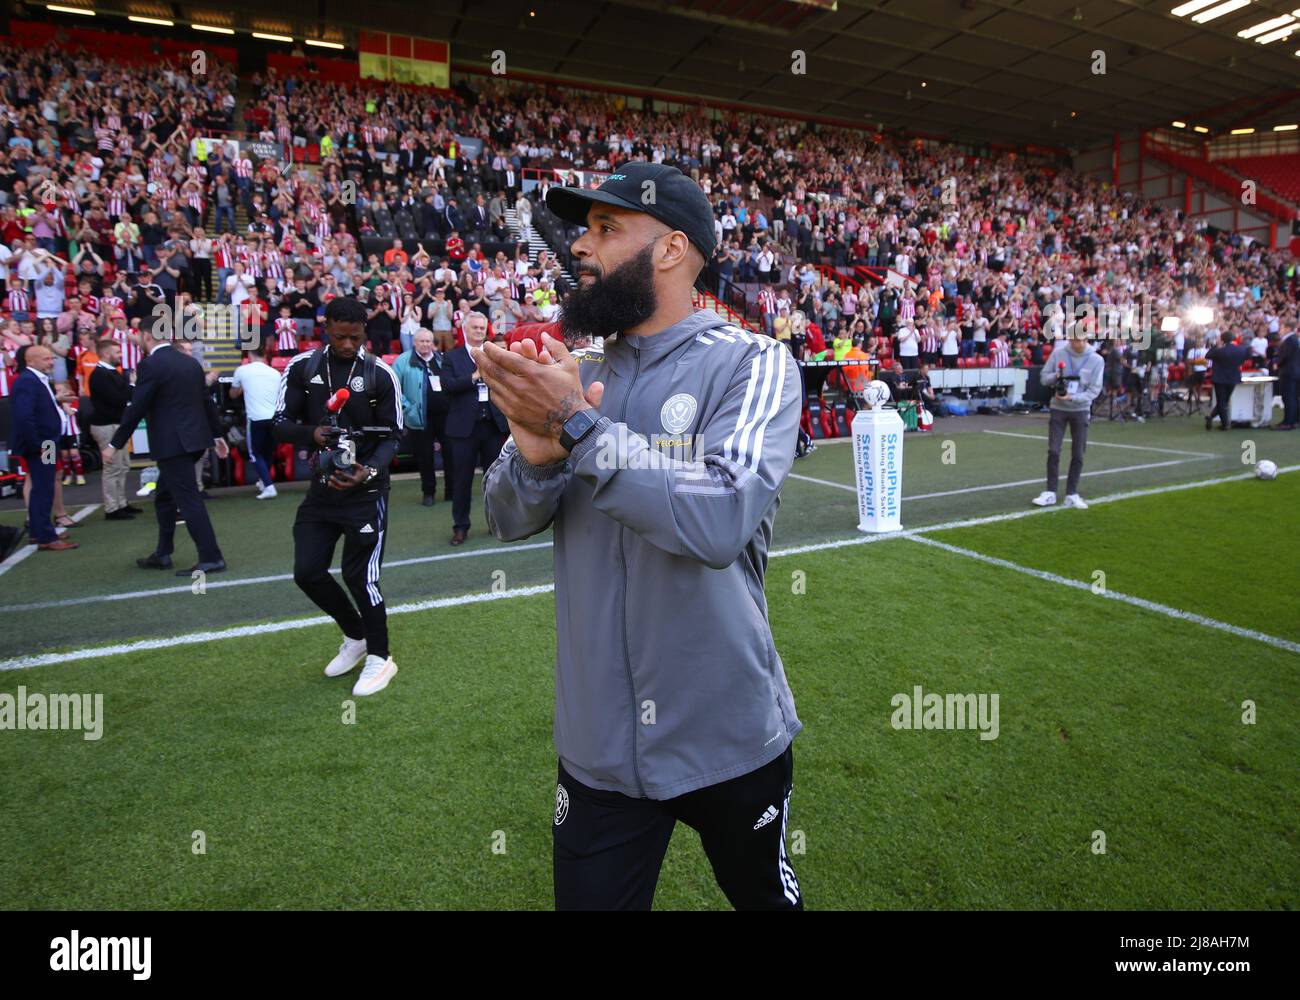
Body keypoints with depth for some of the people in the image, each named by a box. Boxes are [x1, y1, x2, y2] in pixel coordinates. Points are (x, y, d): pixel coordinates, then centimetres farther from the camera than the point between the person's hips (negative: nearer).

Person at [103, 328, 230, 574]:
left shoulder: (150, 364, -12)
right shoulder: (191, 362, 11)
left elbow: (136, 409, -13)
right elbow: (207, 401, 15)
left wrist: (114, 445, -6)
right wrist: (218, 435, 24)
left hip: (172, 443, -8)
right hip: (191, 439, 8)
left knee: (189, 499, -6)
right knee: (165, 496, 19)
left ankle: (211, 558, -5)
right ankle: (162, 554, 27)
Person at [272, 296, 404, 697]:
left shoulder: (380, 374, -8)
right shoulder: (301, 368, 0)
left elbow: (392, 435, -5)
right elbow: (281, 423, 1)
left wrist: (369, 470, -23)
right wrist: (312, 433, -21)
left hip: (366, 491, -4)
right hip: (321, 488, 5)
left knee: (359, 576, -3)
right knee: (307, 573, 8)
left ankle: (379, 657, 18)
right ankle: (355, 636, 32)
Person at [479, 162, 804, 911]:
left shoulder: (752, 364, -13)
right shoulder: (580, 372, 2)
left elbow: (723, 518, -28)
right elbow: (512, 520, 1)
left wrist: (578, 427, -26)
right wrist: (535, 453, -20)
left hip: (728, 737, -2)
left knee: (765, 895, 24)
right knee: (588, 896, 18)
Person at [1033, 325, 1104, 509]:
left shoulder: (1096, 360, -7)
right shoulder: (1058, 353, -3)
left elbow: (1094, 390, -8)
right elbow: (1044, 377, 3)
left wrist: (1071, 397, -21)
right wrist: (1055, 376, -18)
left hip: (1081, 410, 0)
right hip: (1058, 409, 0)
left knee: (1078, 455, 3)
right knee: (1053, 452, -4)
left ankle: (1072, 494, 13)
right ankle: (1050, 493, 5)